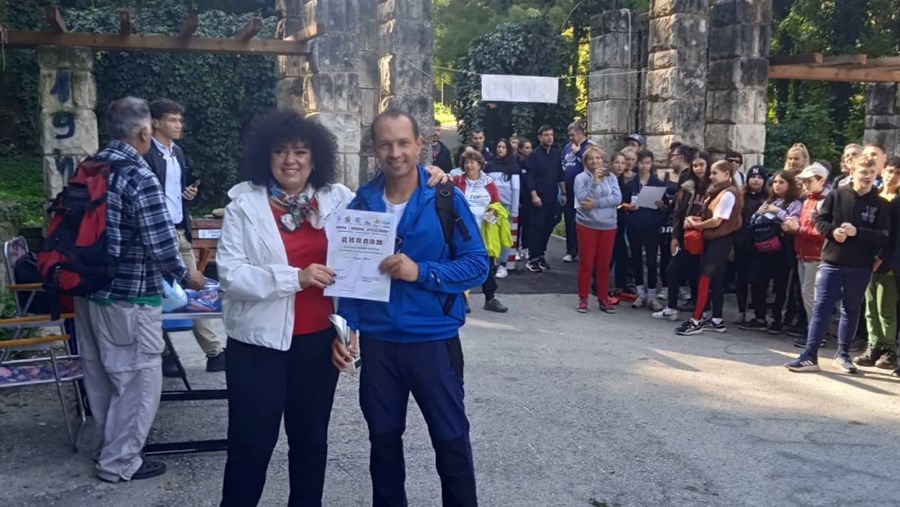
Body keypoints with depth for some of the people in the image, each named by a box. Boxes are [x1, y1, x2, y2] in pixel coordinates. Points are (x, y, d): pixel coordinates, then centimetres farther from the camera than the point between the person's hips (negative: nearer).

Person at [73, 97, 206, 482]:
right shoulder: (139, 176, -18)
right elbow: (160, 244, -20)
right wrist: (185, 275, -2)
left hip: (88, 290, 9)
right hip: (127, 297, -9)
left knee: (101, 376, 20)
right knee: (137, 380, 5)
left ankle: (110, 447, 37)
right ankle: (119, 462, 16)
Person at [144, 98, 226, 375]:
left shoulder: (178, 152, 14)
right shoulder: (145, 154, -11)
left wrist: (190, 194, 1)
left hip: (181, 232, 8)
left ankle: (215, 352, 13)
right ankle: (164, 355, 13)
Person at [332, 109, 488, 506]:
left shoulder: (445, 199, -8)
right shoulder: (362, 202, 0)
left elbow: (477, 264, -9)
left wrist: (421, 272, -23)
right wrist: (346, 325, -7)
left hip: (434, 339, -3)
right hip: (377, 342, 3)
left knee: (451, 441, 7)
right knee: (383, 440, 17)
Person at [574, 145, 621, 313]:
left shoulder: (611, 177, 3)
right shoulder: (581, 177, -4)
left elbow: (617, 198, -8)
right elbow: (582, 199, -16)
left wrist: (596, 203, -16)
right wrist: (595, 182, -21)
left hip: (608, 226, 2)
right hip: (587, 225, -2)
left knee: (604, 264, 9)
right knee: (586, 263, 3)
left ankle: (603, 299, 19)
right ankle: (583, 299, 13)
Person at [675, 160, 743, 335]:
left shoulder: (728, 194, -14)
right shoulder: (717, 192, 15)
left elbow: (716, 221, -19)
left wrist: (695, 225, -7)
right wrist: (694, 219, 0)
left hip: (720, 241, -10)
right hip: (713, 239, 10)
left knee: (704, 279, -10)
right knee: (714, 280, 11)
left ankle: (695, 322, -9)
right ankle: (717, 321, 17)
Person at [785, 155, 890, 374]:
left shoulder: (880, 205, 0)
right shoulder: (837, 195, 0)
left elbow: (883, 236, -6)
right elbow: (820, 220, 4)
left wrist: (857, 232, -19)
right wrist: (832, 231, -16)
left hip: (860, 267, 1)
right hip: (831, 261, -1)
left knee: (851, 310, 11)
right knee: (821, 308, -3)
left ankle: (842, 354, 24)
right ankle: (809, 356, -3)